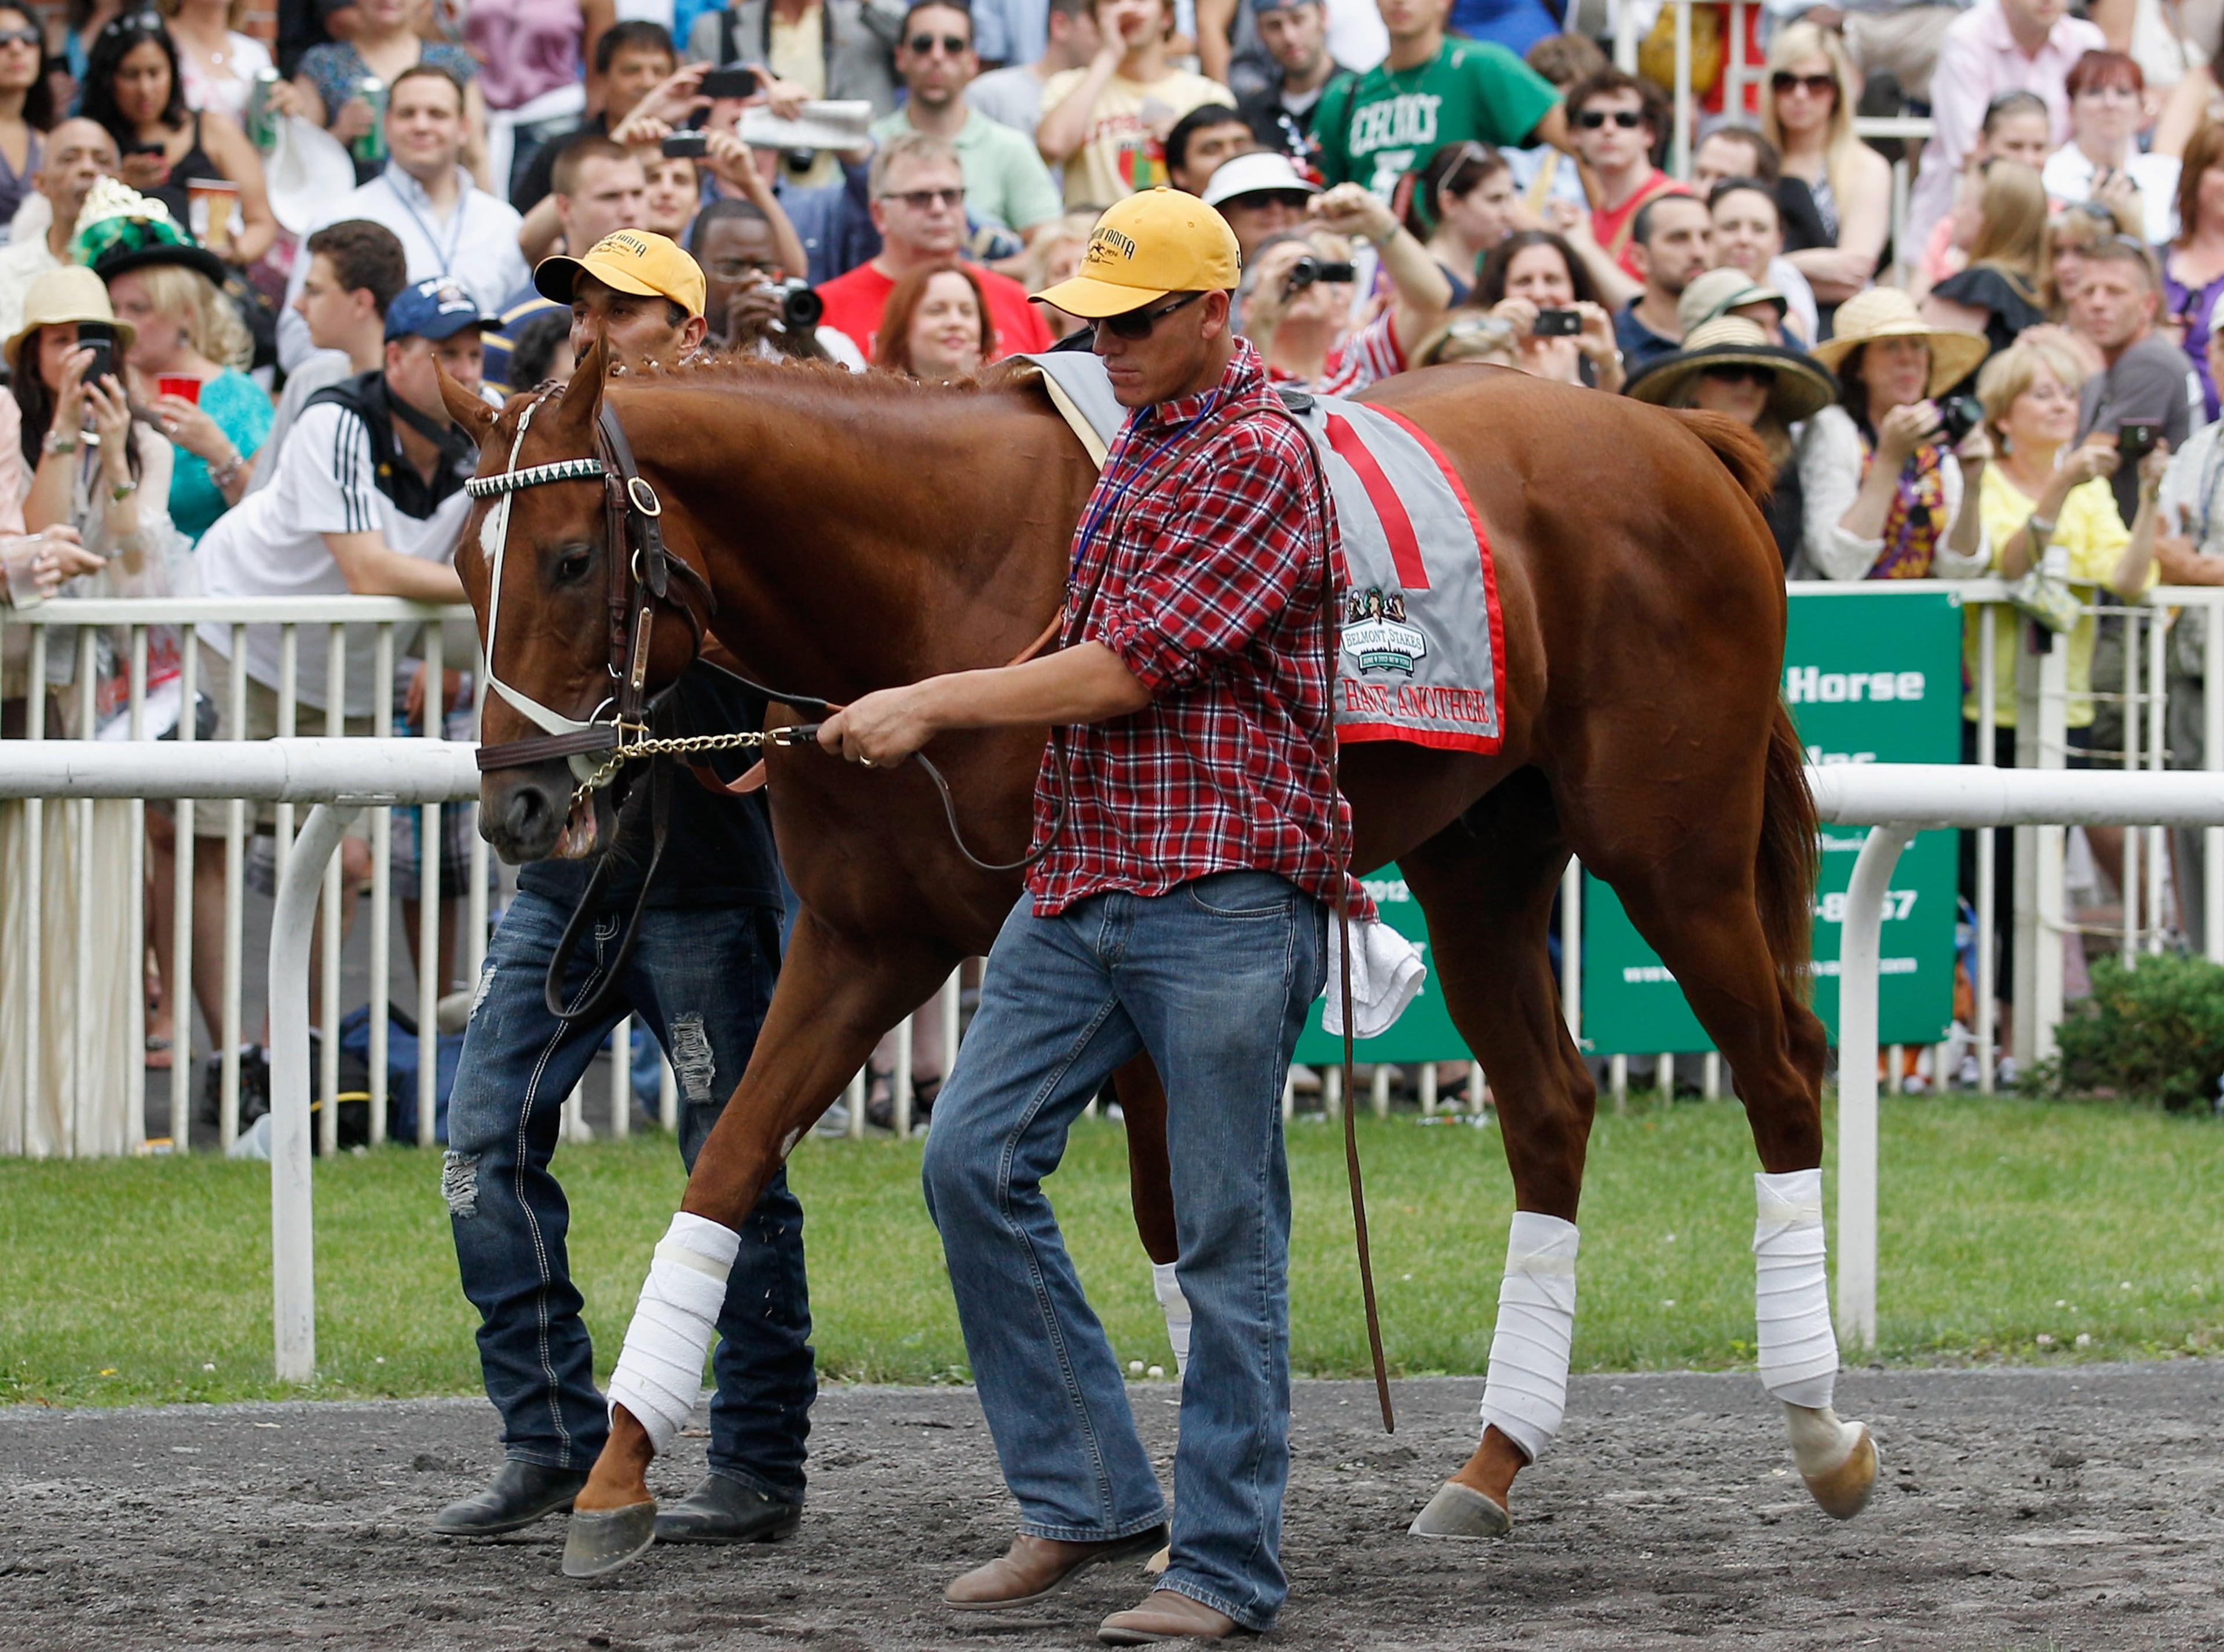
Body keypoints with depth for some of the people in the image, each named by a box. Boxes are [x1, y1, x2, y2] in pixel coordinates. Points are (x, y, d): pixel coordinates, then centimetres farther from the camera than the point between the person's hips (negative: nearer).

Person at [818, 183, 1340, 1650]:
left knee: (1228, 1232, -3)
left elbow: (1124, 670, -17)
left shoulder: (1259, 461, -12)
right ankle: (1089, 1495, 11)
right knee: (975, 1162, 2)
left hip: (1221, 893, -9)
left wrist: (941, 703, -10)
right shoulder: (1137, 442, 17)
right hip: (1082, 873, 9)